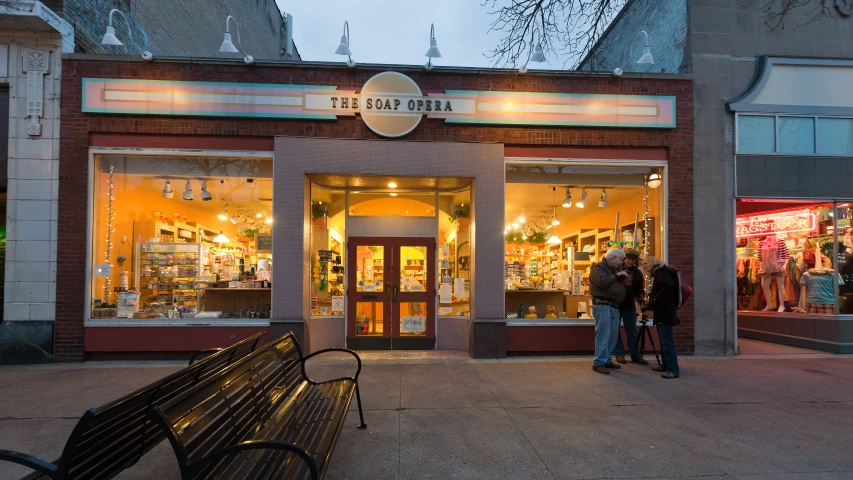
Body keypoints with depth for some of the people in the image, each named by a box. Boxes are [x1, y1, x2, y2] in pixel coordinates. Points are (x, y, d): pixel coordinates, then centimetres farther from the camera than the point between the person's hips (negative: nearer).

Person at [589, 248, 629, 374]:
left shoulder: (612, 269, 22)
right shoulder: (599, 267, -7)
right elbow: (602, 281, -24)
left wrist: (622, 277, 10)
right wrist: (617, 275, -13)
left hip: (614, 306, 10)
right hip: (603, 305, -10)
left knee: (612, 335, 12)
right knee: (603, 335, -10)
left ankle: (606, 360, 21)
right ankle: (599, 363, -7)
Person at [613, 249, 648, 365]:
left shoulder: (638, 273, 3)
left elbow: (639, 290, 10)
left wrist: (641, 301, -2)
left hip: (629, 306, 3)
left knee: (632, 332, 9)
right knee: (615, 331, 4)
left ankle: (636, 355, 17)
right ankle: (619, 354, 15)